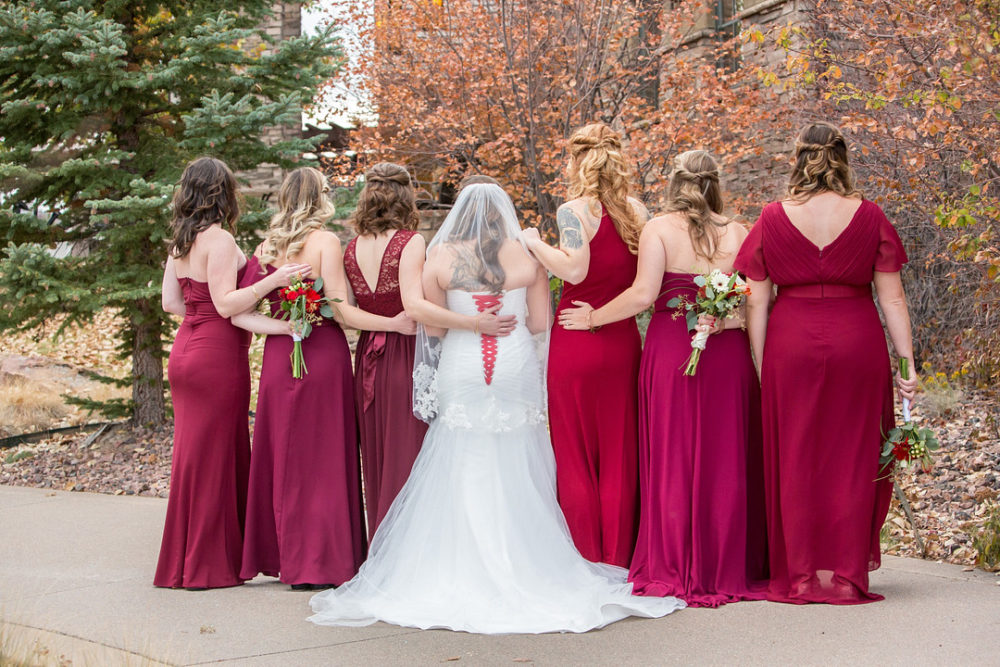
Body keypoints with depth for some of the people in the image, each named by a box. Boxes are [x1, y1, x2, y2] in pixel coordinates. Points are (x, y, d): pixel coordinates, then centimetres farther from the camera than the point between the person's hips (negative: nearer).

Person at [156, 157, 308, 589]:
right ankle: (207, 565, 4)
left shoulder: (181, 241, 11)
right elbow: (226, 303, -19)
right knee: (214, 456, -2)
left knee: (194, 452, 13)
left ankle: (184, 560, 20)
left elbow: (172, 301, 12)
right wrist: (271, 281, -24)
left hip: (187, 348, 8)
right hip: (217, 355, -8)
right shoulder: (219, 239, -13)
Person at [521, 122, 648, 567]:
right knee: (619, 456, 10)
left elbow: (575, 269, -22)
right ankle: (618, 558, 15)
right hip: (623, 343, 5)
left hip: (576, 343, -4)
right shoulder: (637, 212, 5)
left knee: (575, 457, 5)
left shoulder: (574, 211, -10)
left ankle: (584, 559, 10)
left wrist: (534, 243, -9)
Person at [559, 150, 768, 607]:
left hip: (671, 349, -2)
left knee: (672, 458, 5)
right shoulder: (737, 233, 4)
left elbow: (643, 295, -10)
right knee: (725, 460, 8)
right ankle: (727, 567, 13)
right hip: (727, 353, 2)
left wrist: (594, 318, 1)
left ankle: (673, 569, 8)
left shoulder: (659, 228, -3)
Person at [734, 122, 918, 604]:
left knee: (795, 458, 8)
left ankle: (801, 574, 12)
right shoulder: (869, 216, 0)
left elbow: (756, 302, 0)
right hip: (857, 344, 0)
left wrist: (760, 366, 5)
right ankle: (844, 571, 15)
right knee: (852, 456, 9)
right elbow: (892, 298, -1)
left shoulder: (773, 219, 0)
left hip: (790, 346, 0)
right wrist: (907, 363, 3)